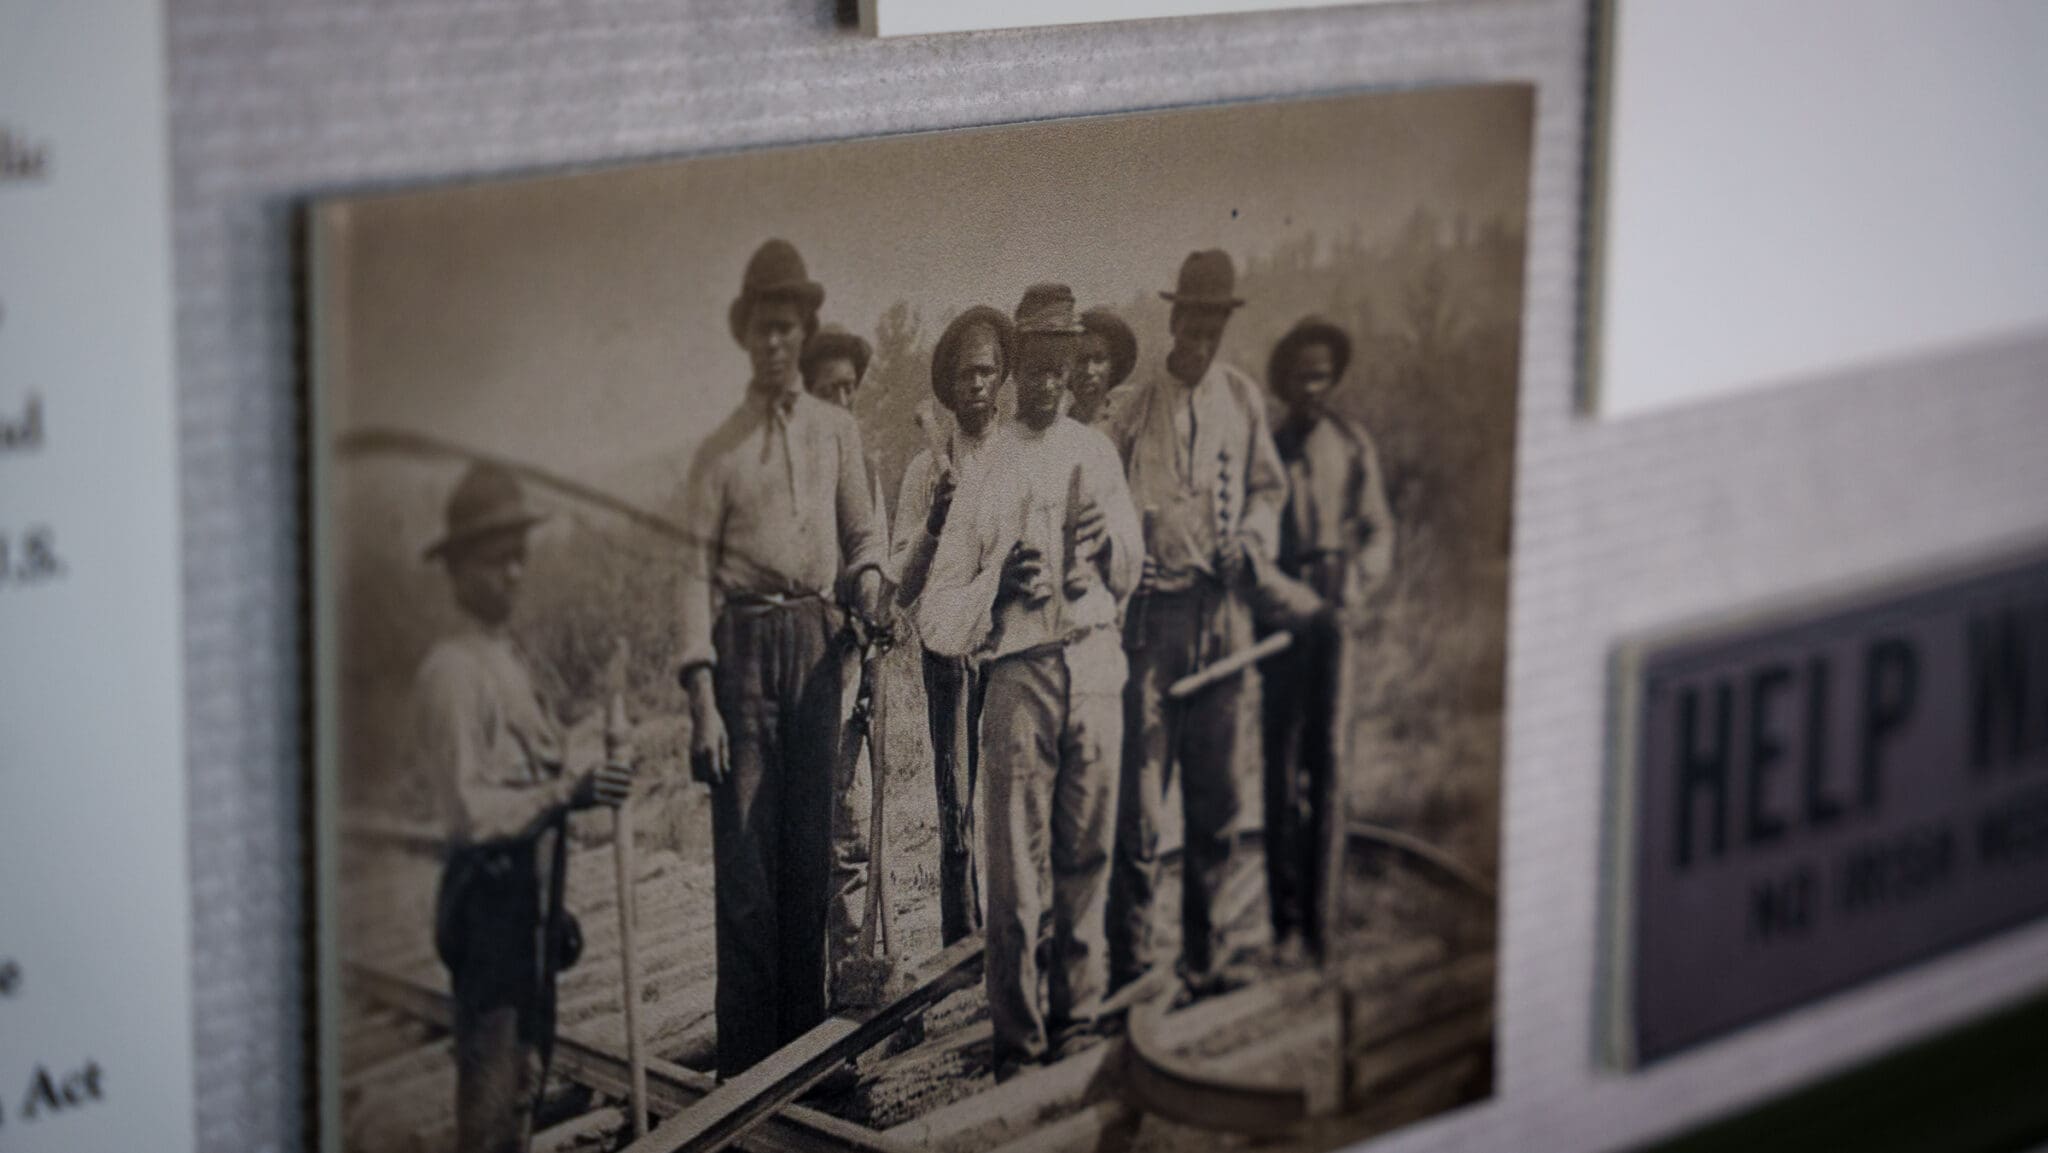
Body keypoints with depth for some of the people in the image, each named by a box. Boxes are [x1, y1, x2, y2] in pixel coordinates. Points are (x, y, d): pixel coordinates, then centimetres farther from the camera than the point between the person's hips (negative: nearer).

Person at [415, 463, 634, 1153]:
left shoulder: (512, 662, 16)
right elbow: (471, 808, -22)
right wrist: (569, 793, -30)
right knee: (491, 1073, -8)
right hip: (489, 893, -10)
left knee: (527, 1067, 16)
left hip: (532, 890, 10)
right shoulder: (451, 671, -14)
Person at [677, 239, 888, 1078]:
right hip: (744, 639, -3)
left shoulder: (837, 431, 12)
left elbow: (861, 532, 15)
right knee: (745, 841, -5)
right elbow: (696, 569, 0)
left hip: (818, 638, 3)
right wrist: (700, 692, -9)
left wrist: (867, 580, -10)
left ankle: (805, 1026, 15)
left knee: (811, 835, 6)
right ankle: (745, 1050, -2)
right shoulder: (720, 449, 4)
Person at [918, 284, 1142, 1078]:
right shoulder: (982, 472, 1)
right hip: (1019, 675, -3)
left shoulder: (1096, 454, 13)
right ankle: (1015, 1042, 4)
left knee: (1088, 855, 7)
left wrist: (1109, 539, 0)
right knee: (1016, 867, -4)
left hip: (1096, 666, 4)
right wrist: (999, 584, -18)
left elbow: (1129, 577, 21)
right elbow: (936, 617, -1)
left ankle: (1078, 1019, 19)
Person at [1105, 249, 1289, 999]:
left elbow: (1269, 488, 20)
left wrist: (1250, 540, 2)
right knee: (1138, 787, -5)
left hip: (1224, 607, 2)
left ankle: (1213, 956, 11)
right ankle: (1129, 959, 2)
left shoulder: (1244, 402, 12)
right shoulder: (1137, 409, 6)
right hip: (1152, 607, -2)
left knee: (1221, 790, 3)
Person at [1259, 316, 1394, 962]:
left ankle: (1315, 909, 6)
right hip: (1282, 618, 0)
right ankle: (1285, 914, 4)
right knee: (1281, 759, -1)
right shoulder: (1267, 449, 5)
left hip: (1335, 617, 1)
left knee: (1326, 759, 0)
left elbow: (1378, 531, 6)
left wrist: (1354, 590, -11)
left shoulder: (1354, 446, 7)